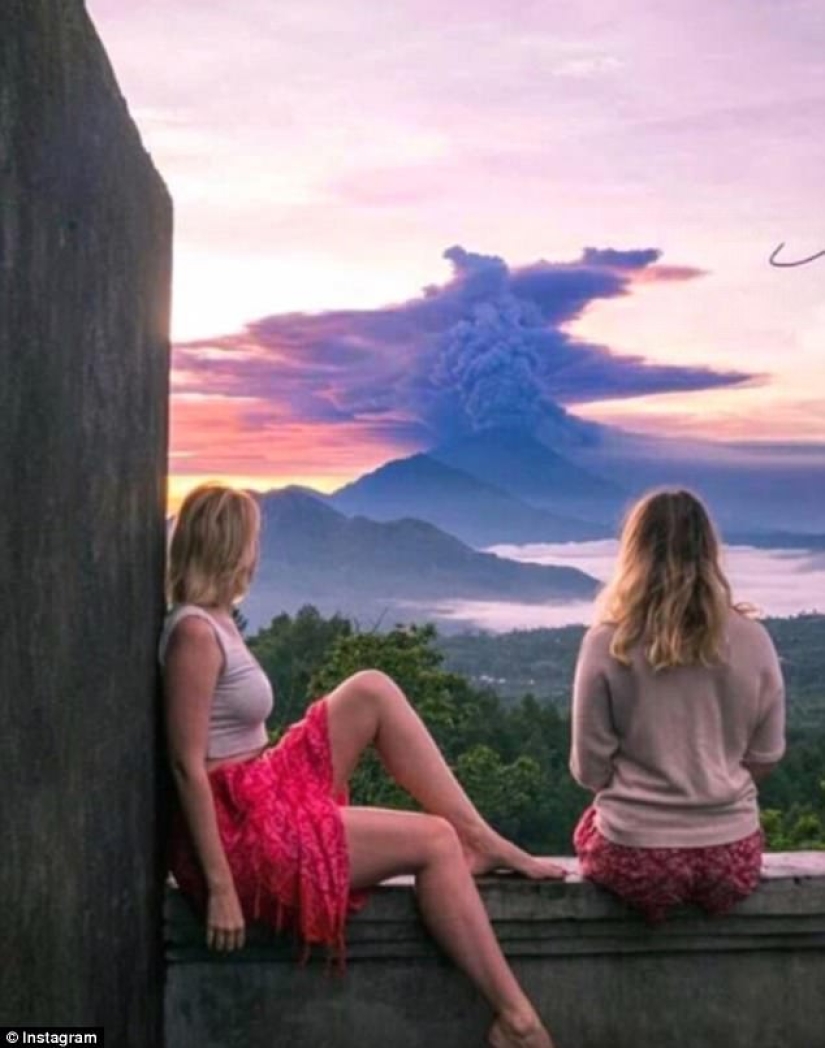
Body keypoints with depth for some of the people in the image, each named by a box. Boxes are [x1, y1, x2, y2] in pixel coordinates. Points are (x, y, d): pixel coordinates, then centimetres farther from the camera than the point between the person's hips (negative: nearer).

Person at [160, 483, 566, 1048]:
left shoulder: (217, 621, 11)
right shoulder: (195, 632, -18)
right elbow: (188, 765, -21)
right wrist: (220, 886, -22)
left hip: (267, 791, 9)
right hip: (240, 829, -9)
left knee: (372, 691, 7)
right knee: (434, 841, -8)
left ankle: (483, 841, 4)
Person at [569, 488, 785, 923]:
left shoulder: (608, 642, -11)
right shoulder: (751, 640, -6)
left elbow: (589, 769, -5)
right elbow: (765, 756, 4)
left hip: (635, 854, -2)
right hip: (731, 853, 2)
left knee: (589, 826, 30)